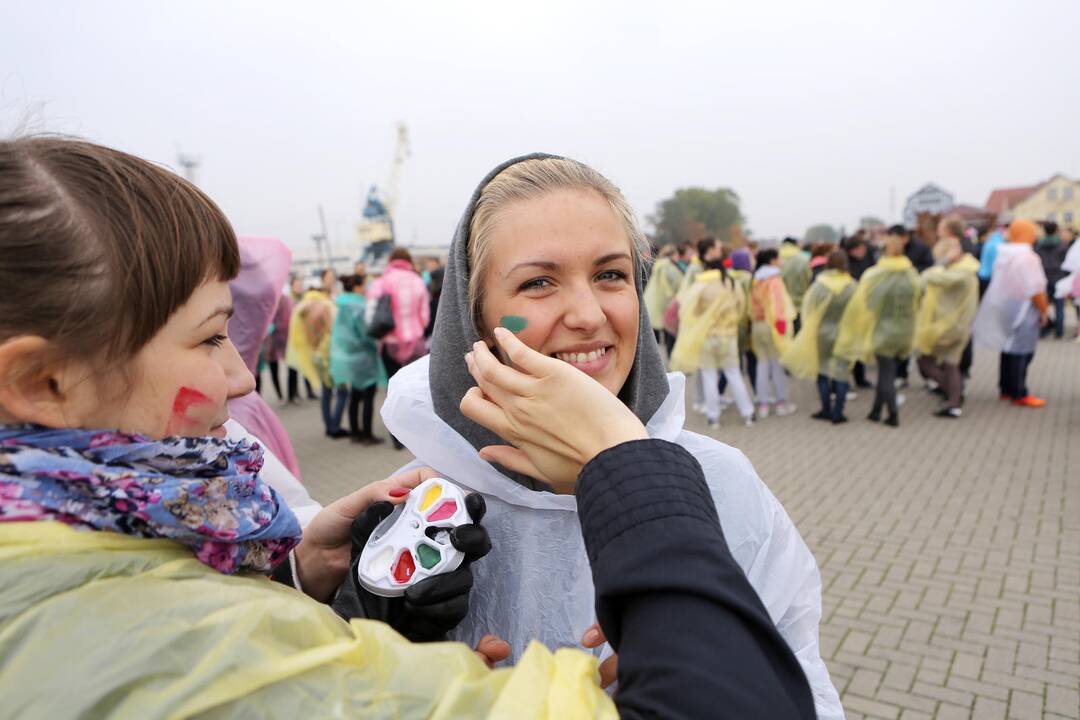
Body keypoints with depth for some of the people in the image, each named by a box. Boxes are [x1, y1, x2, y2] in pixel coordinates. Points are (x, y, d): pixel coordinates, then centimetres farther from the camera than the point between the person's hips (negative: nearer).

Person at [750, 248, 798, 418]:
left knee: (763, 364, 10)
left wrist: (755, 320, 12)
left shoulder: (756, 280, 11)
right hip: (772, 325, -6)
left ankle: (763, 404, 10)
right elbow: (778, 302, -19)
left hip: (757, 325, 6)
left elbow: (752, 304, 10)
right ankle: (781, 403, 10)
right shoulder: (774, 279, -10)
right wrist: (781, 321, -20)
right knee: (778, 364, 3)